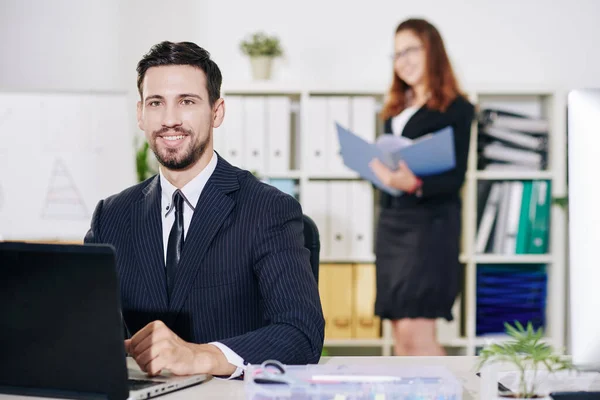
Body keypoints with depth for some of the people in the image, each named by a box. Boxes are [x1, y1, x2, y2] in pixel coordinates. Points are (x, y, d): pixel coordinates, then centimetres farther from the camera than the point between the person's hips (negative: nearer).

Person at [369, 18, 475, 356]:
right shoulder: (396, 110, 18)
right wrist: (375, 167, 0)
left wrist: (415, 185, -27)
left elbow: (456, 178, -11)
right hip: (391, 220, 7)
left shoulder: (456, 109, -3)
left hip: (431, 221, -7)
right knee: (401, 332, 5)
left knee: (415, 330, -15)